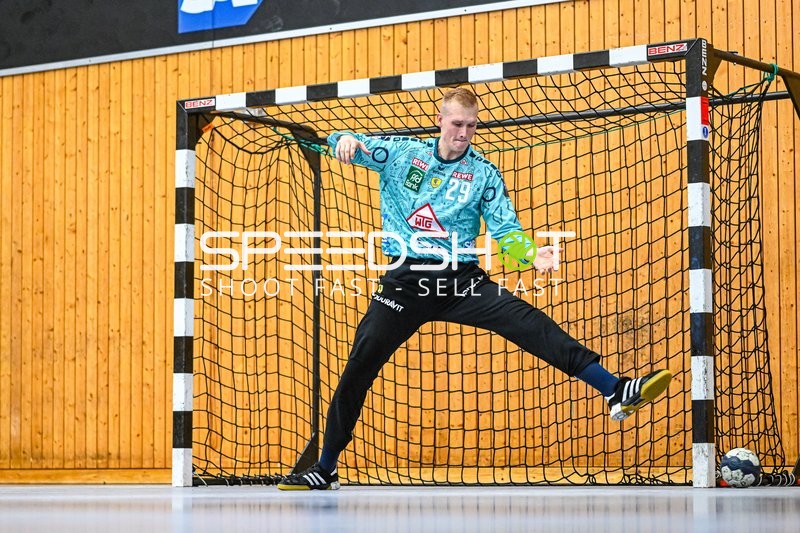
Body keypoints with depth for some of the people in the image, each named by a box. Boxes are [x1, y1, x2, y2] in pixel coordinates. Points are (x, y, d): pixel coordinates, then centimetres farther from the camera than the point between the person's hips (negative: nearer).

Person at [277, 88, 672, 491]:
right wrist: (346, 139, -22)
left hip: (461, 279, 0)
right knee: (357, 369, -5)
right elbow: (355, 147, 5)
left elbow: (506, 229, 0)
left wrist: (532, 253, -23)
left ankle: (617, 392, -30)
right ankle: (325, 470, 10)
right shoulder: (400, 153, 8)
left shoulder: (484, 174, 6)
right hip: (405, 282, 0)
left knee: (528, 322, -21)